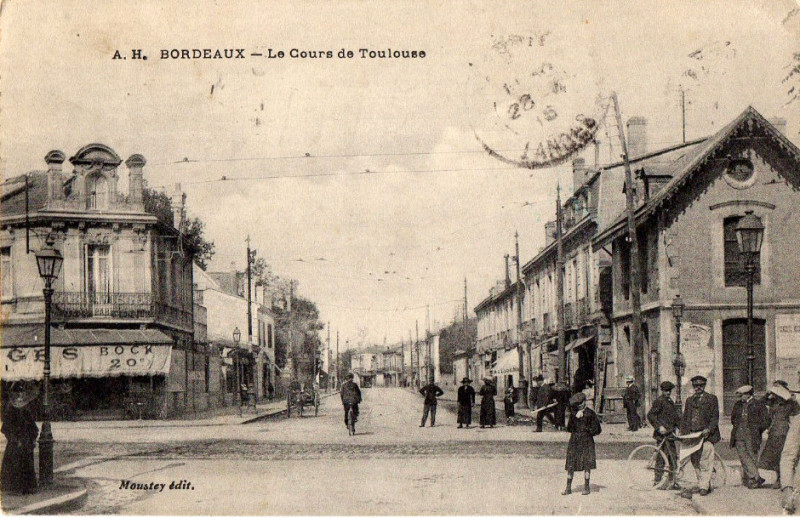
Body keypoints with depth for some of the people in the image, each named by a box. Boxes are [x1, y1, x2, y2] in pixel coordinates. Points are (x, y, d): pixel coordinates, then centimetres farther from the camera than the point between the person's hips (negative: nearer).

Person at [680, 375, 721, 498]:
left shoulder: (711, 399, 5)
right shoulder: (689, 400, 19)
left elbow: (715, 417, -1)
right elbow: (685, 418, 18)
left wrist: (708, 429, -15)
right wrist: (683, 433, 6)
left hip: (706, 435, -5)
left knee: (705, 462, -9)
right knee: (695, 462, 7)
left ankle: (704, 487, -5)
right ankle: (701, 485, 16)